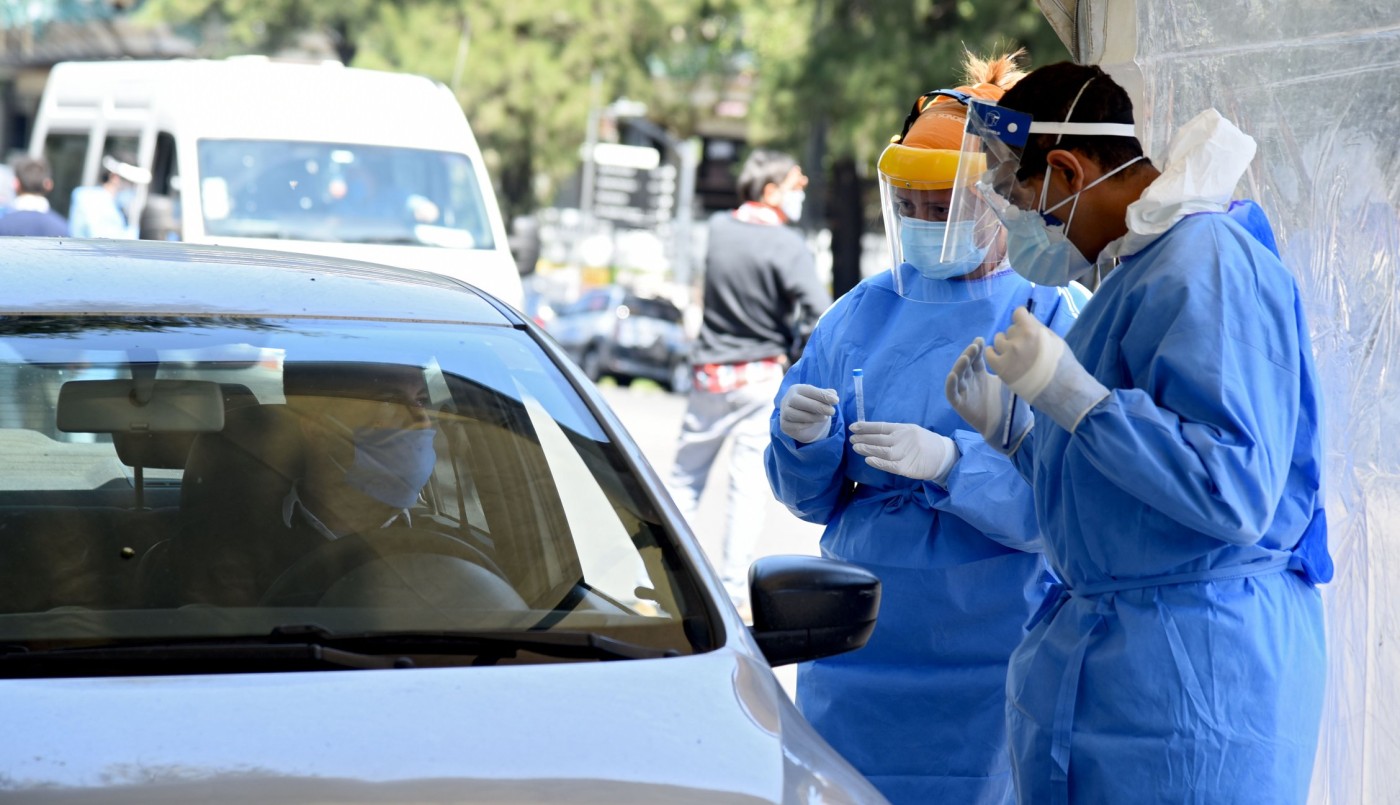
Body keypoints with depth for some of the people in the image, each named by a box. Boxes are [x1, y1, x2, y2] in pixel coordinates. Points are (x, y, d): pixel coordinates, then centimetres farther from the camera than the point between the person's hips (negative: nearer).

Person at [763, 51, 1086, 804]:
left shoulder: (1053, 318, -4)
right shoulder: (862, 314, 10)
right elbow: (809, 496, 11)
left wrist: (950, 463, -26)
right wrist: (802, 439, -9)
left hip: (991, 651, -4)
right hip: (860, 650, 4)